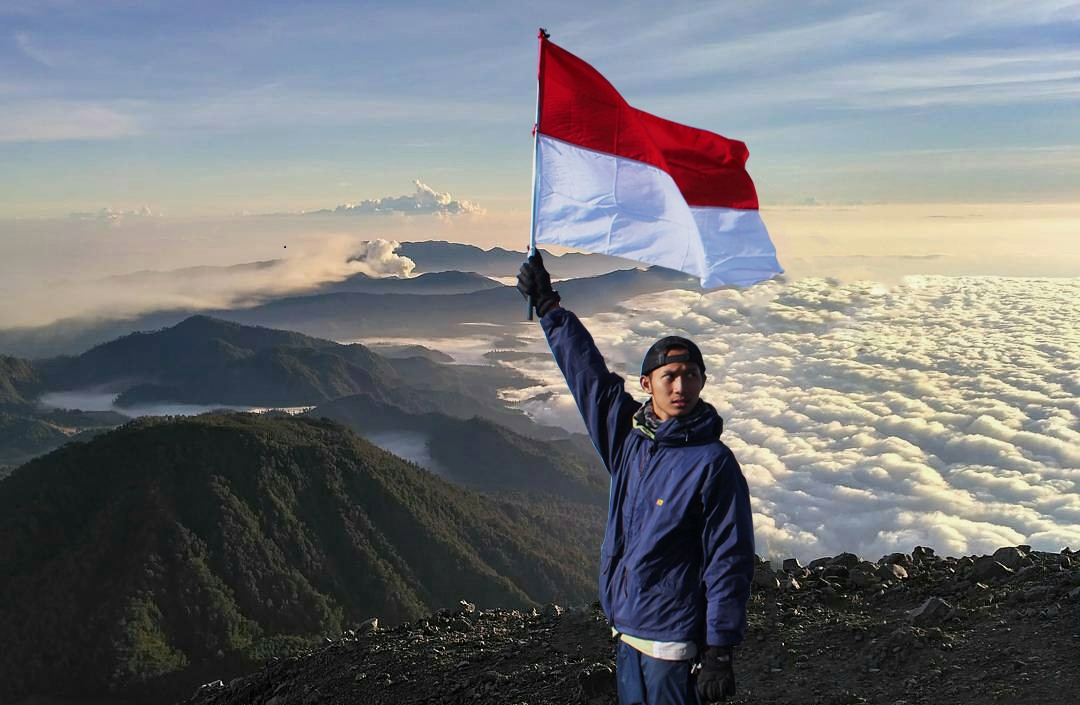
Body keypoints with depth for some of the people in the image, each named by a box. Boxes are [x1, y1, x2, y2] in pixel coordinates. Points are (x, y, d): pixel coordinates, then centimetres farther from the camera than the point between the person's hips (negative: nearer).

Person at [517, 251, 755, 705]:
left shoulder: (713, 463, -14)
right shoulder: (628, 436, 3)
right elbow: (587, 370, 14)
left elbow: (730, 562, -14)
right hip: (627, 633, 6)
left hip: (675, 642, -6)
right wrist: (548, 305, 19)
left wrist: (719, 653, -15)